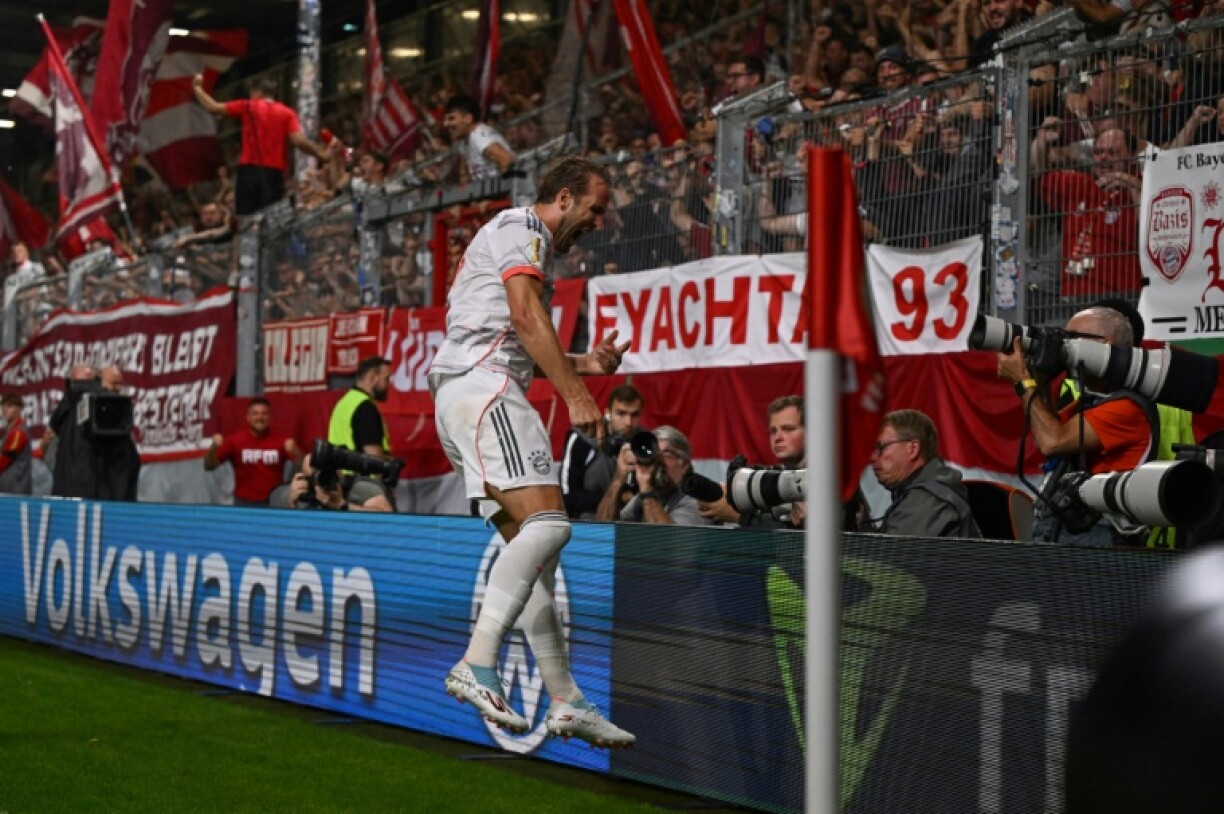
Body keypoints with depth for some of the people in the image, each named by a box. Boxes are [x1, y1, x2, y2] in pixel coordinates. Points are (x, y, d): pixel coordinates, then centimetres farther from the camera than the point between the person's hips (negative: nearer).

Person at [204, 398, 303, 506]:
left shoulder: (281, 440, -1)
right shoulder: (235, 440, -1)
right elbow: (209, 466, -1)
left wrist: (294, 451, -27)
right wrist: (214, 447, -21)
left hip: (273, 503, 0)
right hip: (243, 503, 0)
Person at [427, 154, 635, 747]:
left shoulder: (529, 242, 32)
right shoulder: (520, 228, 1)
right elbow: (525, 316, -15)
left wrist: (583, 363, 26)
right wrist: (576, 395, -19)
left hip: (464, 397, 11)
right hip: (482, 388, -11)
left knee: (532, 543, 6)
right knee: (547, 523, -23)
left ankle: (566, 702, 5)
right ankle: (477, 664, -33)